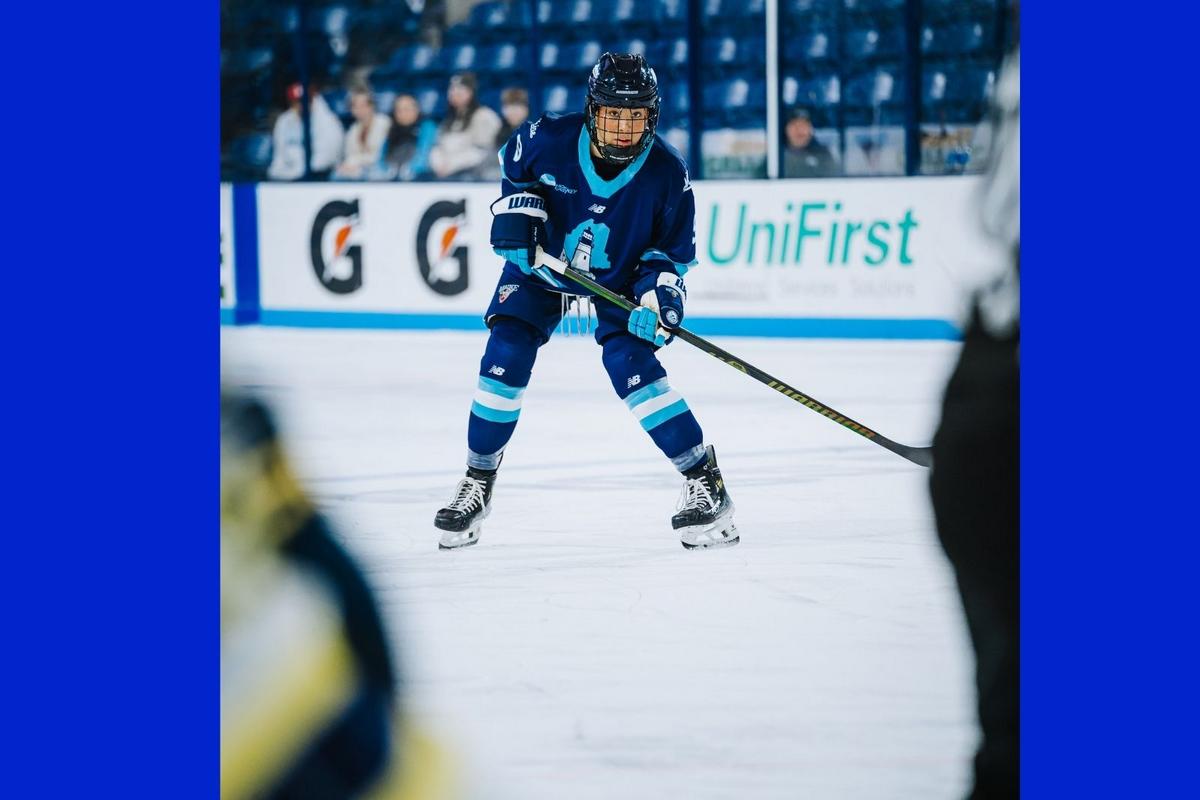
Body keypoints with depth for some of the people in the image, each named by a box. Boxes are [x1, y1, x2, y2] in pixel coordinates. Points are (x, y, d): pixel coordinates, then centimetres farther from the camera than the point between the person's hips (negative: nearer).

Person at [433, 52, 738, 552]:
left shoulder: (667, 173, -25)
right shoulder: (549, 140, -25)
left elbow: (675, 249, -12)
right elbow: (515, 168, 1)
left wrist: (657, 295, -28)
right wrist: (516, 213, -12)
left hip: (620, 277, -2)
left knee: (631, 366, -21)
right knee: (505, 358, -10)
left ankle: (706, 485, -12)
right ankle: (477, 487, 8)